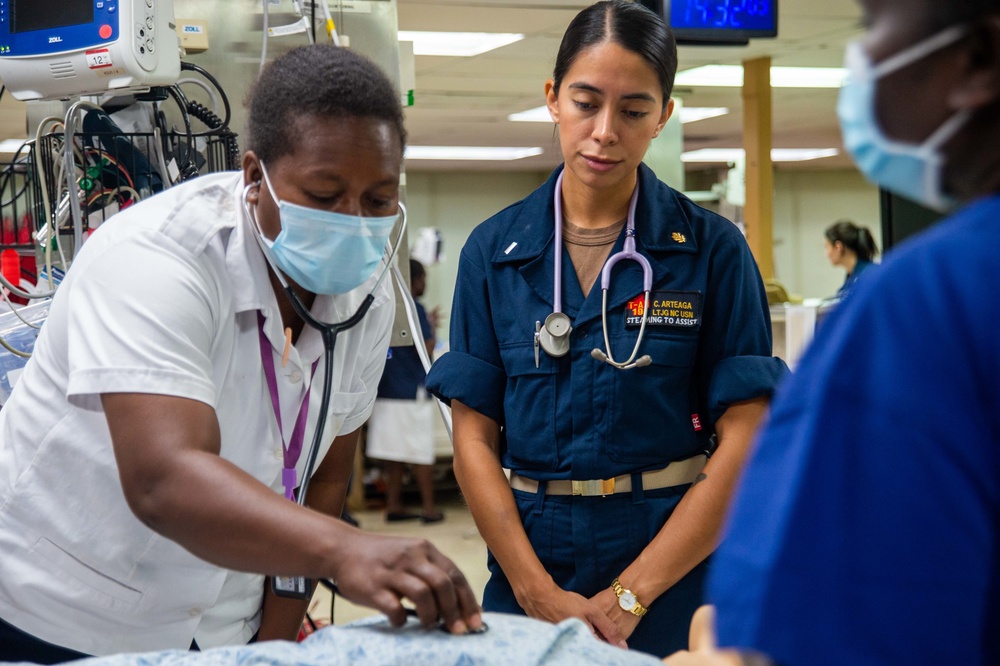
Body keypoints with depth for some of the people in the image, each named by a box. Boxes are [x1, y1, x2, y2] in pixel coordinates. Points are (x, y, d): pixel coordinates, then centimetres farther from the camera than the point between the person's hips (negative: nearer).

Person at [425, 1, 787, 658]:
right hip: (530, 551, 2)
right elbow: (475, 436, -1)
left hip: (675, 568, -1)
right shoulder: (493, 251, 0)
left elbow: (744, 440, -10)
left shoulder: (713, 250, -6)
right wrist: (537, 592, -13)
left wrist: (628, 599, -15)